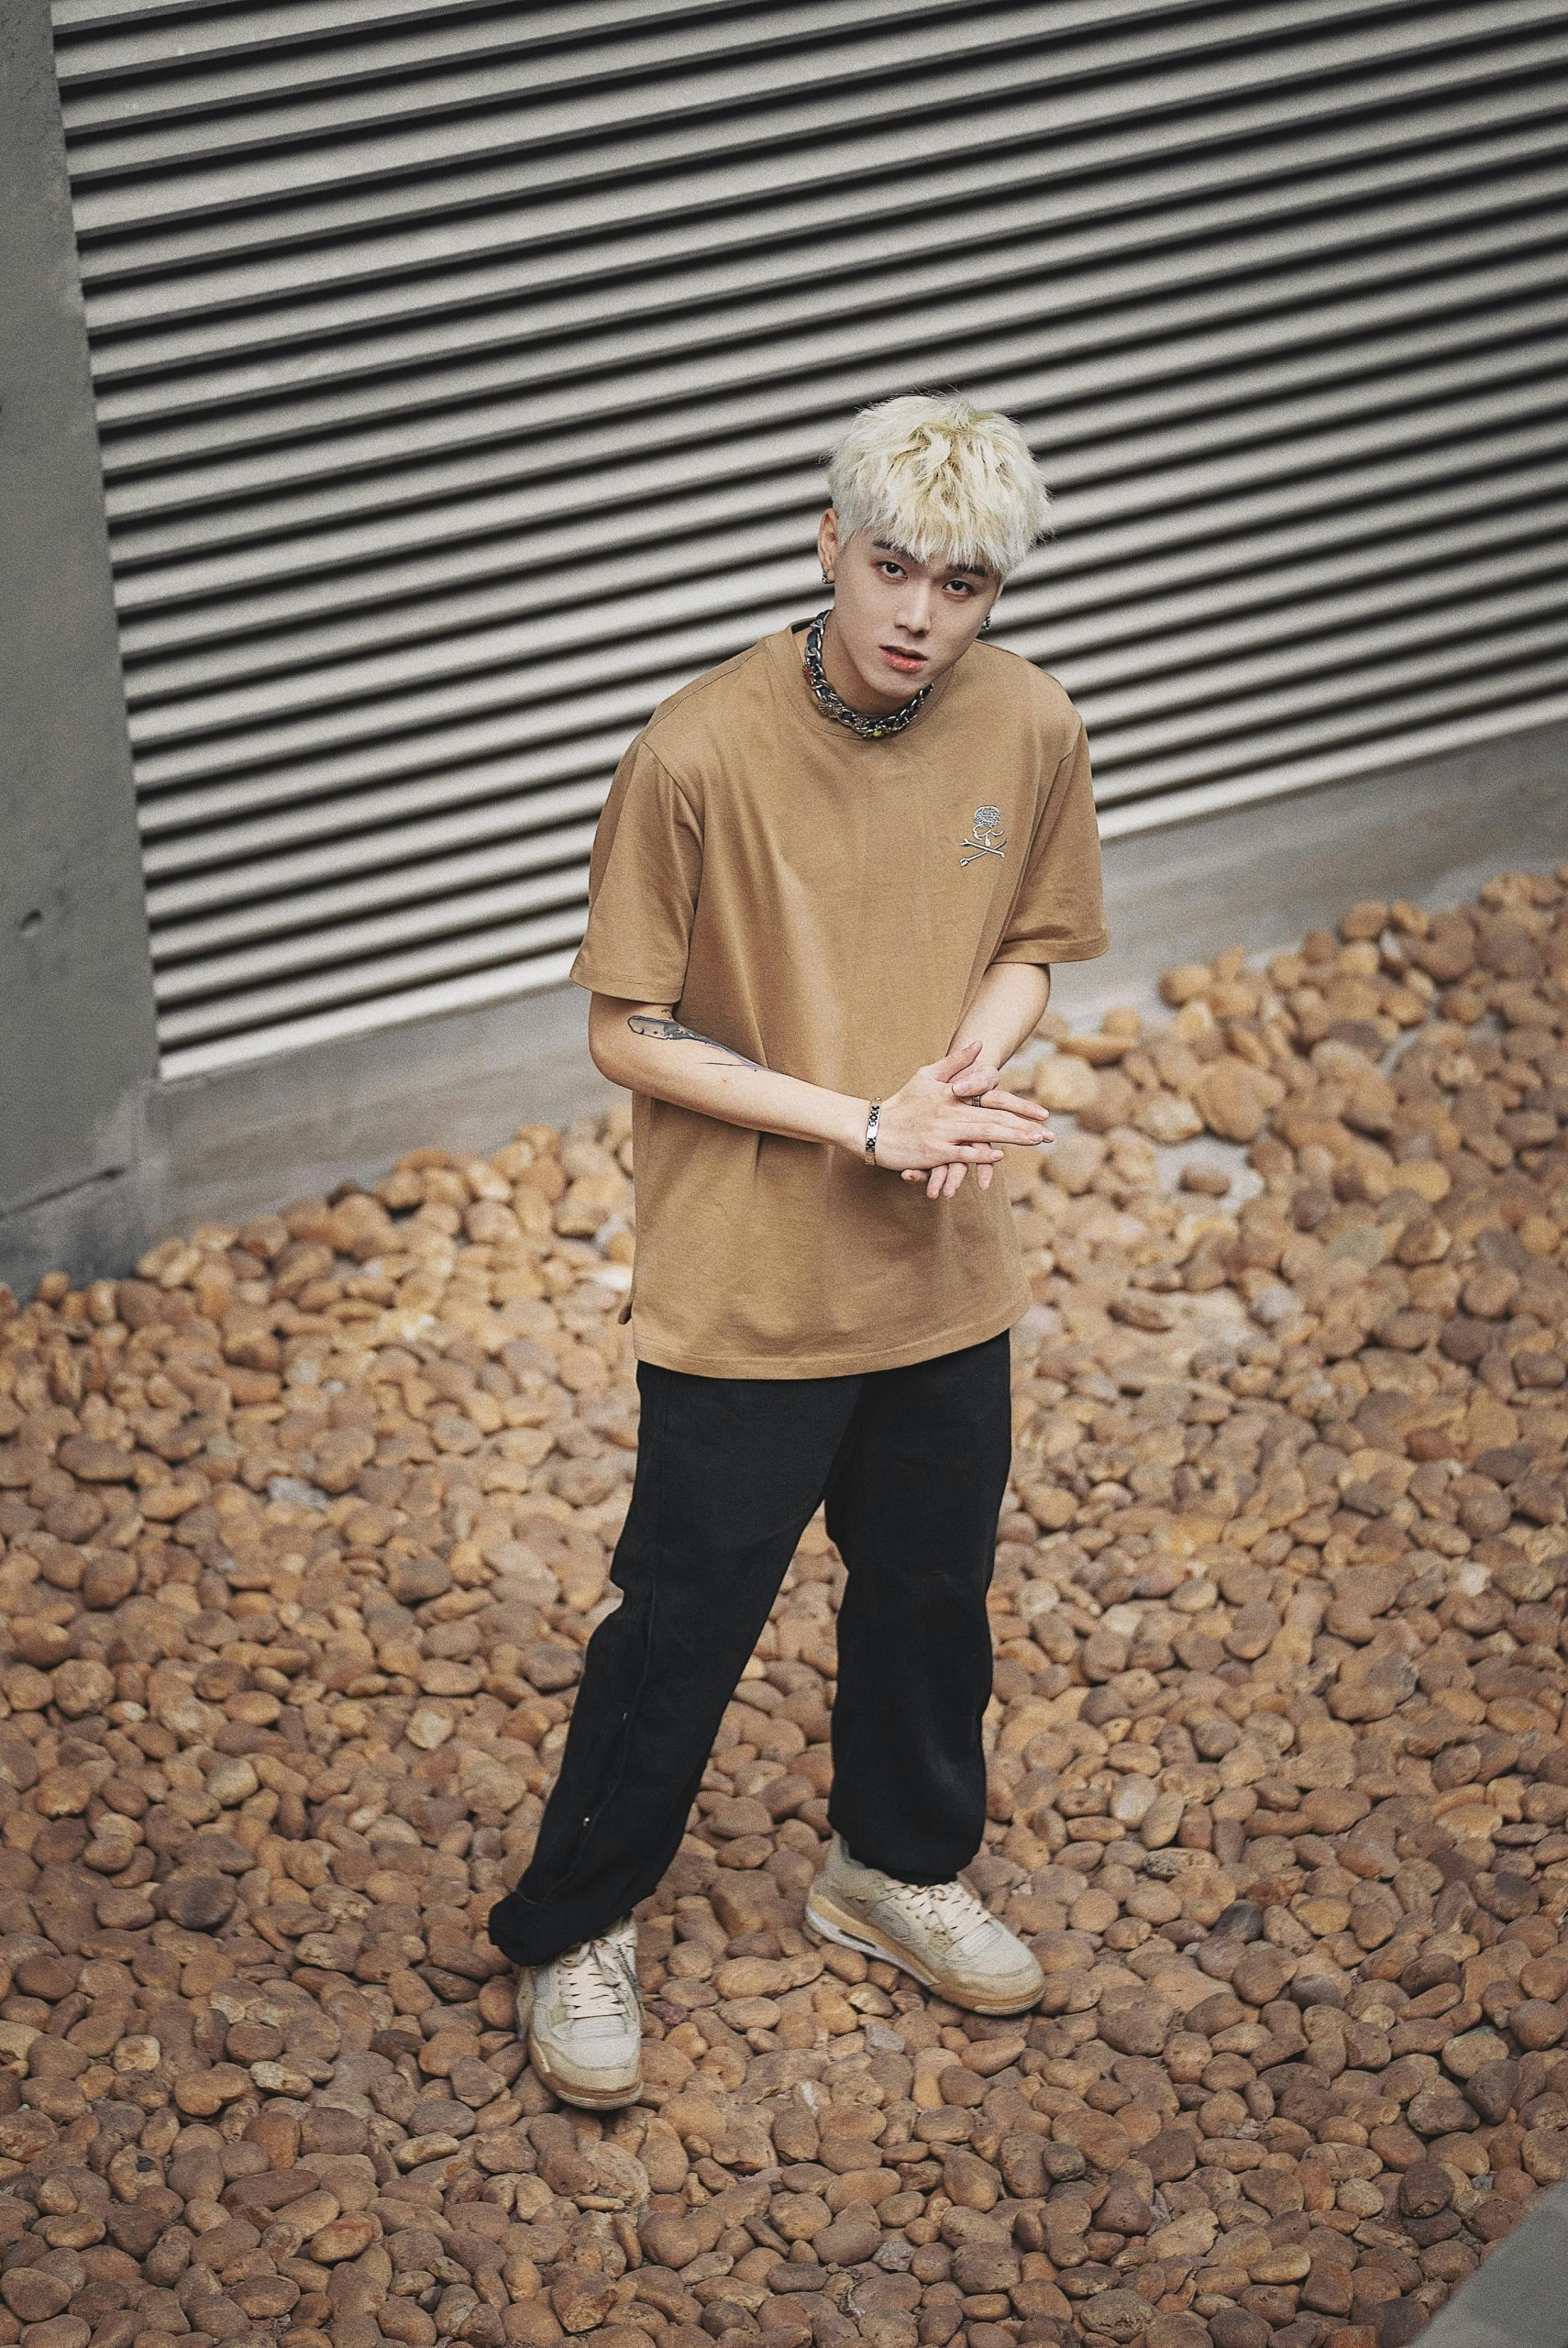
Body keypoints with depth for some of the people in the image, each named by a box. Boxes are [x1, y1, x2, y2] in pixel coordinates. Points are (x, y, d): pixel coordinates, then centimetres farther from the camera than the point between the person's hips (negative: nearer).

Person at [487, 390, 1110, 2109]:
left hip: (945, 1277, 5)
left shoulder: (1032, 730, -9)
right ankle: (577, 1930, 32)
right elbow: (627, 1034, -15)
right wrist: (863, 1123, -21)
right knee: (681, 1626, 9)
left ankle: (893, 1869, 47)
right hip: (743, 1290, -4)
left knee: (932, 1594, 22)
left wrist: (966, 1072, -13)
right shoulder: (700, 754, -22)